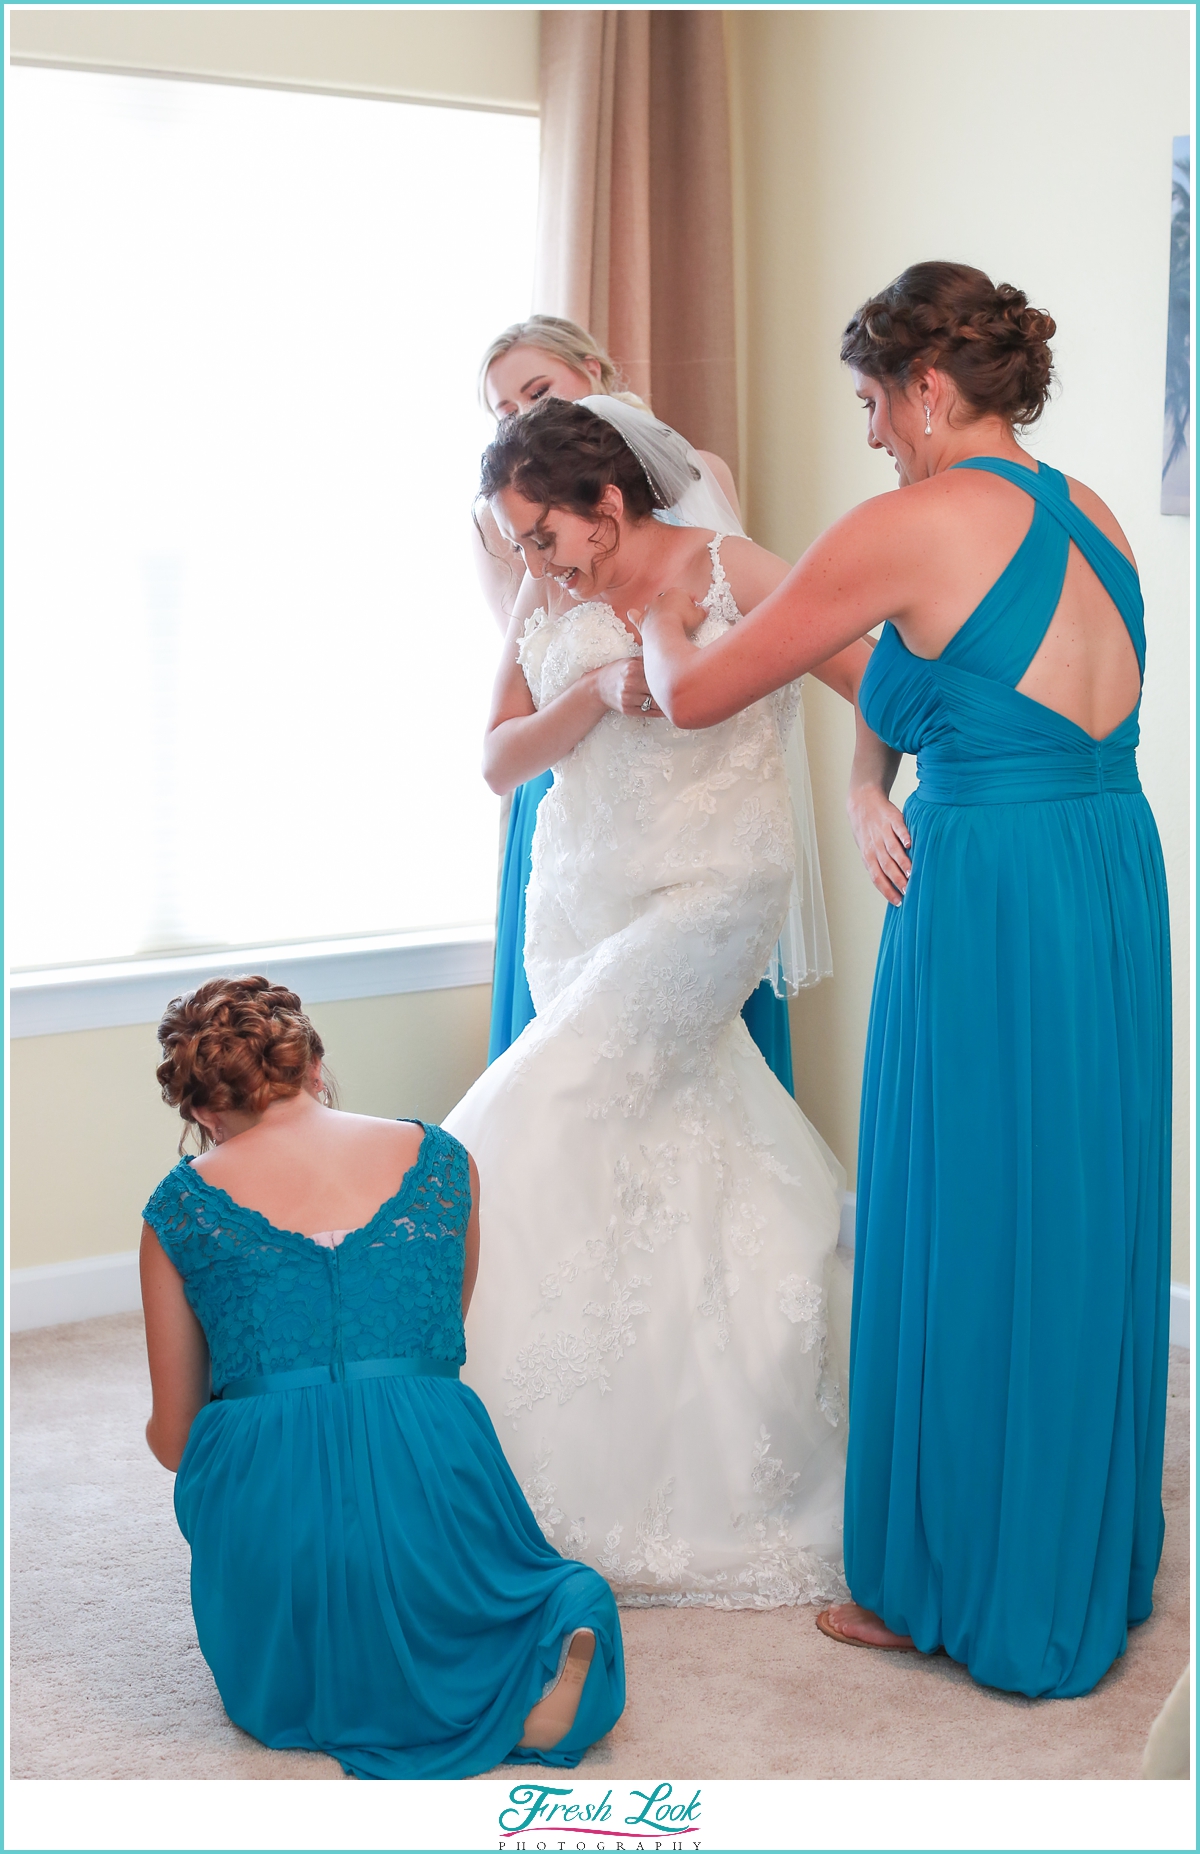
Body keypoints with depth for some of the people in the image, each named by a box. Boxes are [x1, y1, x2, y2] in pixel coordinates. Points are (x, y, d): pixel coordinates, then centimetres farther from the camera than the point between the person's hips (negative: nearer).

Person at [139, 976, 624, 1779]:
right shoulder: (442, 1161, 7)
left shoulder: (183, 1208, 3)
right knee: (577, 1590, 33)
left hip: (268, 1517, 0)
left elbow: (172, 1440, 10)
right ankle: (536, 1674, -3)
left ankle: (331, 1703, -2)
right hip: (433, 1493, 0)